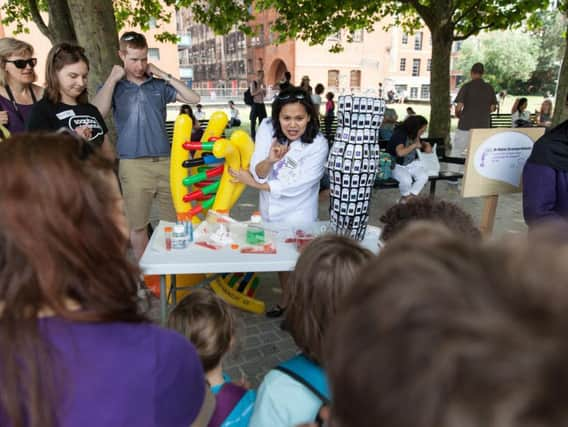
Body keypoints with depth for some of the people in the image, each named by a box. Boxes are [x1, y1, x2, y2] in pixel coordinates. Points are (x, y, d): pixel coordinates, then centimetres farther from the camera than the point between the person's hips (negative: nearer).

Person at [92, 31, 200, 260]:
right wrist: (112, 79, -5)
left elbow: (194, 98, 3)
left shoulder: (159, 85, 12)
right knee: (138, 225, 6)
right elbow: (97, 113, -11)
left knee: (174, 221, 8)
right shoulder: (113, 87, 7)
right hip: (134, 165, -2)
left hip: (165, 161, 2)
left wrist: (164, 75, 2)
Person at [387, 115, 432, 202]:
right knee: (406, 180, -34)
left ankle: (409, 198, -6)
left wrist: (426, 145, -1)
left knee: (424, 176, -20)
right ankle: (405, 197, 1)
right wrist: (414, 145, -24)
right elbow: (400, 152, -36)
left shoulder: (415, 135, 2)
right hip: (397, 165, -7)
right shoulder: (400, 134, -21)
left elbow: (421, 143, 22)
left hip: (412, 164, 7)